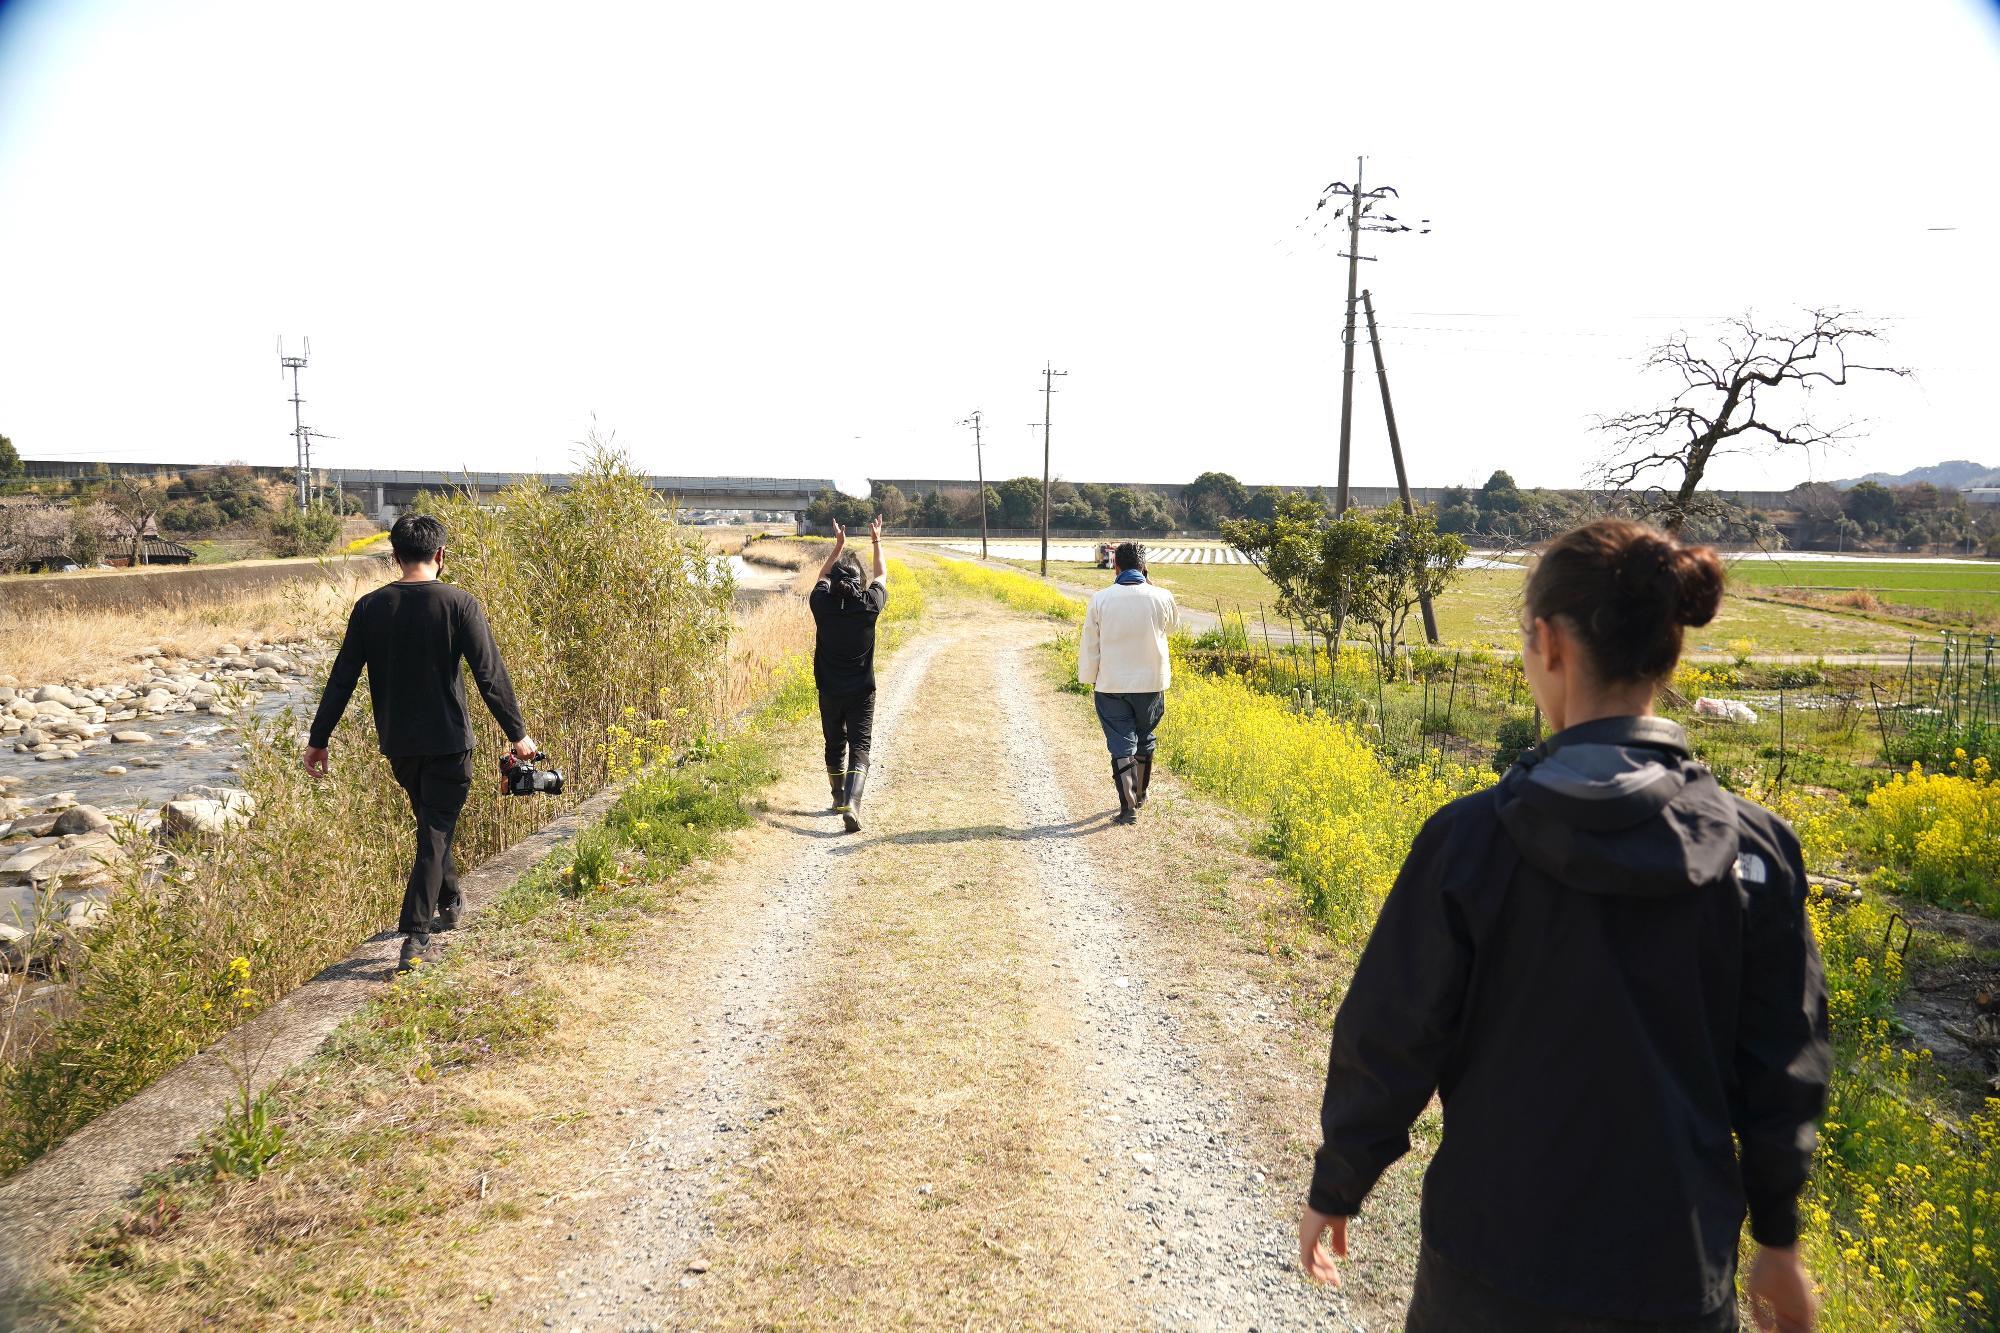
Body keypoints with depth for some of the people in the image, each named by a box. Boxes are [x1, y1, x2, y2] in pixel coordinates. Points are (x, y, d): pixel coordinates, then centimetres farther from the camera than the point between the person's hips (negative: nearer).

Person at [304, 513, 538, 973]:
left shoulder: (370, 607, -1)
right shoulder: (459, 604, -11)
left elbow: (342, 679, 1)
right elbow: (490, 676, -13)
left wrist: (319, 740, 9)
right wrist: (517, 734, -5)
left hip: (397, 743, 4)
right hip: (448, 741, -4)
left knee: (432, 822, 24)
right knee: (435, 832, 2)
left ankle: (449, 904, 39)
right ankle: (415, 937, -7)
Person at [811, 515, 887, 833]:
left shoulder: (822, 605, -9)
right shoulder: (869, 605, -11)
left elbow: (823, 577, 14)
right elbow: (881, 577, 11)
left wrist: (838, 546, 24)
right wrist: (877, 542, 23)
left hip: (829, 692, 2)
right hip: (862, 693, -2)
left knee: (835, 745, 20)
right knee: (859, 749, -4)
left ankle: (840, 799, 35)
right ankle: (851, 805, -23)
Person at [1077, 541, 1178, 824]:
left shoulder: (1101, 599, -10)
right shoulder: (1162, 598, -9)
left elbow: (1089, 644, -4)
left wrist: (1090, 679, 10)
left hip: (1111, 684, -1)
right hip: (1151, 683, 2)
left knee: (1121, 743, 3)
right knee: (1144, 739, 21)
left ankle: (1128, 806, -5)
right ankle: (1140, 795, 36)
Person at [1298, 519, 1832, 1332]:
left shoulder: (1471, 839, -19)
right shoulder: (1757, 850, -10)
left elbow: (1390, 1038, -12)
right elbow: (1783, 1069, 0)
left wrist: (1335, 1188, 4)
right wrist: (1778, 1238, 15)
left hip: (1497, 1259, -2)